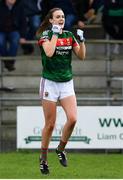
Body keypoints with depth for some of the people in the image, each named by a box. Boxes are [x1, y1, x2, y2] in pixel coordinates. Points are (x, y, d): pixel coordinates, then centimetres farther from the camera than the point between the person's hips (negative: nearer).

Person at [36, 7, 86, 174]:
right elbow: (49, 52, -23)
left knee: (72, 118, -14)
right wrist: (55, 34, -17)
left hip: (67, 83, 4)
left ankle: (61, 149, 10)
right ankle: (43, 158, 16)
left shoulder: (69, 35, 8)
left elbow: (81, 56, 5)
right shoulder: (45, 35, -5)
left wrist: (81, 40, -9)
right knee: (50, 124, -1)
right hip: (50, 83, -4)